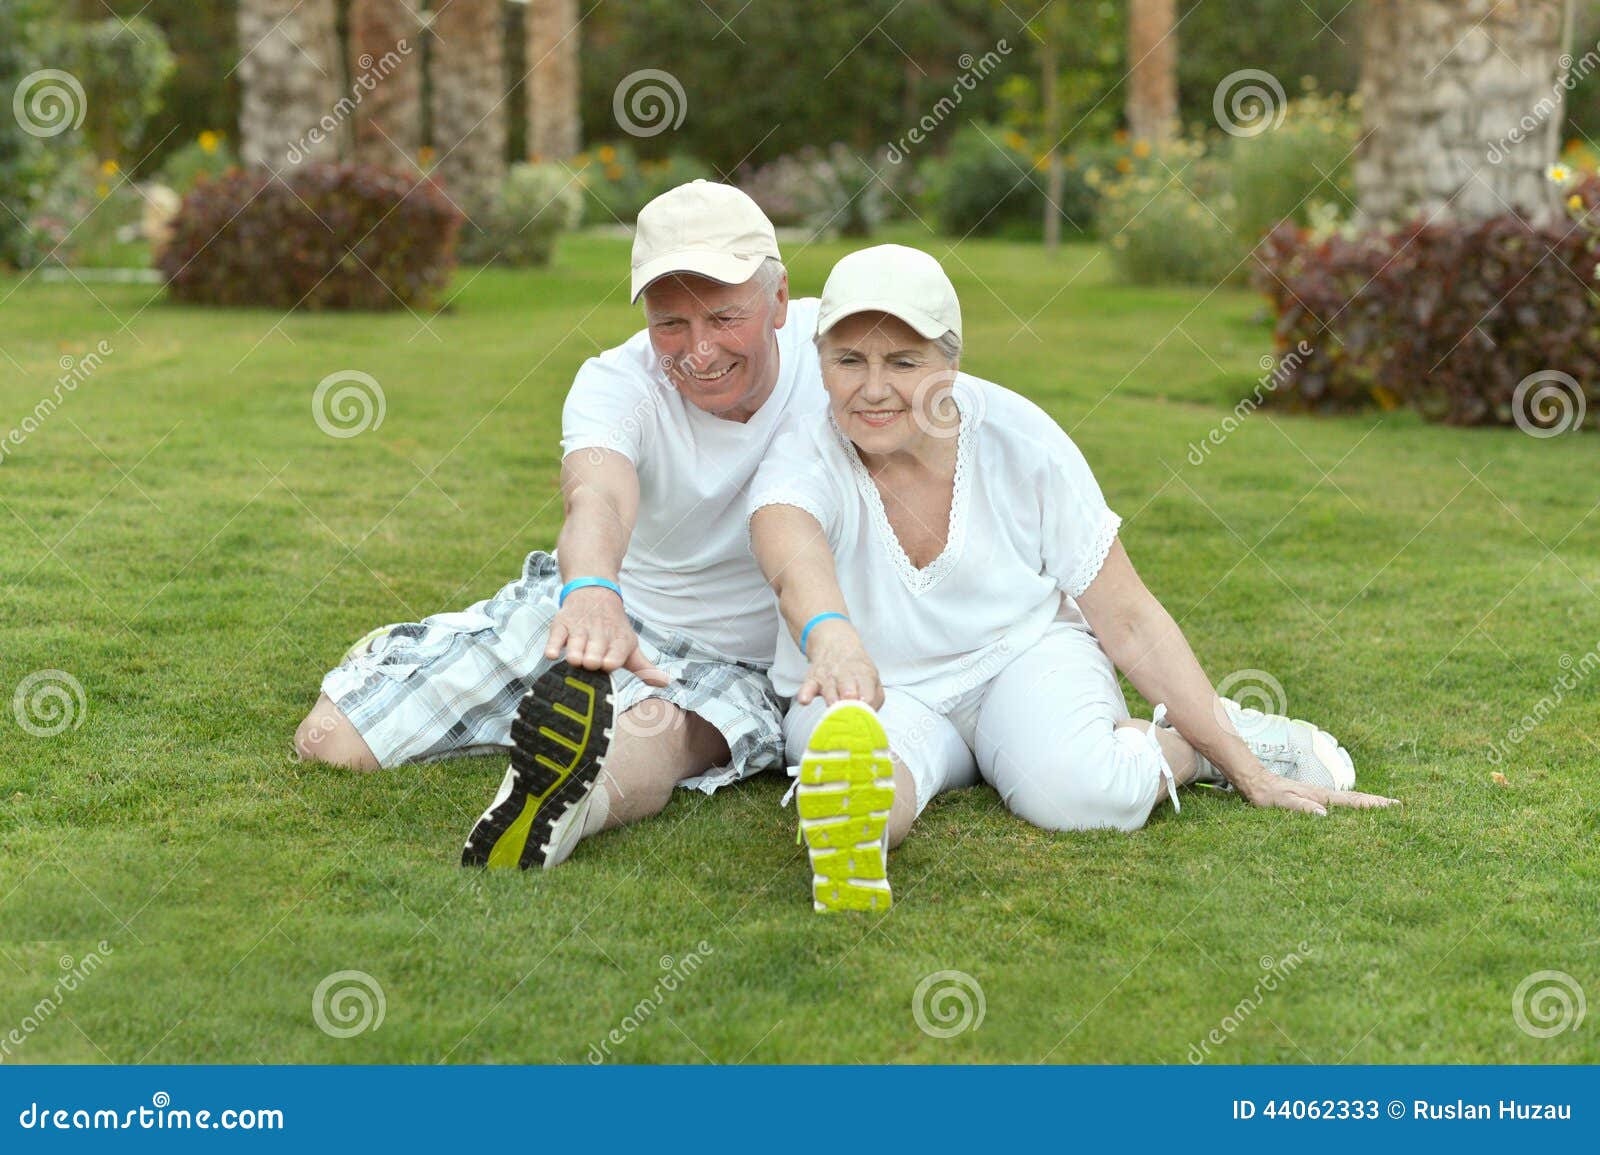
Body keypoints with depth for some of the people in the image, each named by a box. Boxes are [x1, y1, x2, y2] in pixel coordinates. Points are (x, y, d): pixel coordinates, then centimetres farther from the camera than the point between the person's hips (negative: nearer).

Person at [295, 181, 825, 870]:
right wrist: (592, 593, -64)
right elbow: (599, 495, -40)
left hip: (730, 664, -1)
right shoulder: (617, 383, -19)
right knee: (328, 741, -3)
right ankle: (397, 658, 29)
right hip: (588, 608, 2)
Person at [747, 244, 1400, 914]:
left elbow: (1130, 621, -8)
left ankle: (1191, 745, -4)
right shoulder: (803, 467, -18)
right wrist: (833, 640, -70)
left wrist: (1248, 770, -9)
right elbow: (795, 565, -44)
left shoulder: (1019, 439, -14)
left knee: (1074, 789, -29)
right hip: (883, 698, 0)